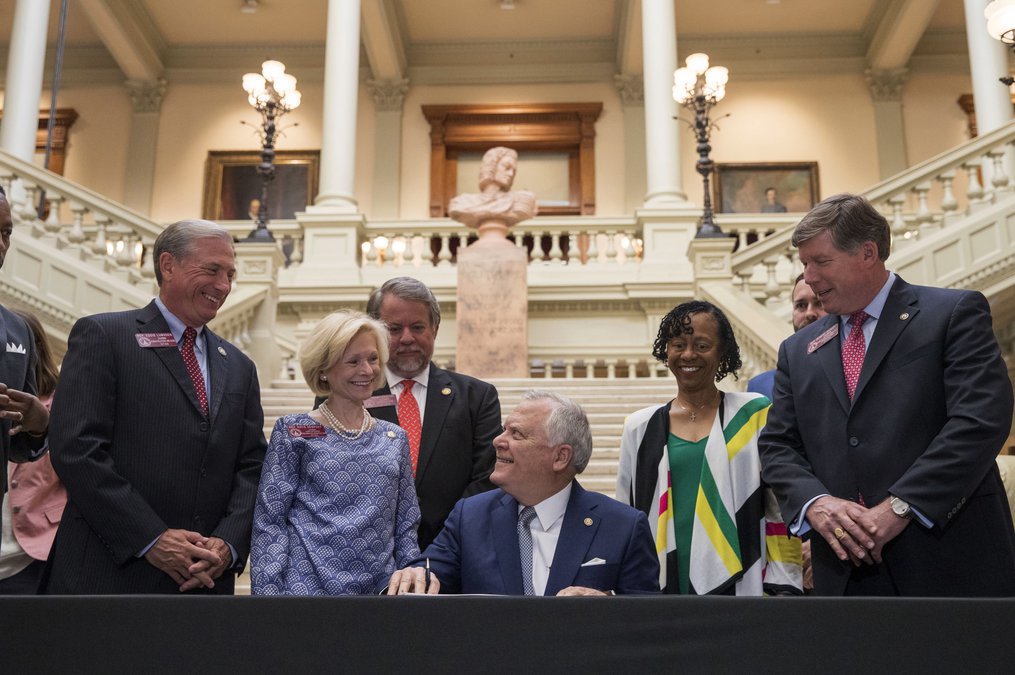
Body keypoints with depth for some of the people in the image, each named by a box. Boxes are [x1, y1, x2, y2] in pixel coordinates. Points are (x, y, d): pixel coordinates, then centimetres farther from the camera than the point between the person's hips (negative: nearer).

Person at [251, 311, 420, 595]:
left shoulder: (395, 438, 9)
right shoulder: (293, 432, 0)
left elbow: (406, 527, 11)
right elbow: (269, 523, -3)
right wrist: (267, 592, -11)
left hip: (381, 589, 3)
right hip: (306, 586, -3)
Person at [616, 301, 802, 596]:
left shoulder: (755, 414, 2)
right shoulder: (640, 428, 7)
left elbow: (781, 509, 0)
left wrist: (782, 587, -5)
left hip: (737, 583, -2)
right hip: (663, 584, 2)